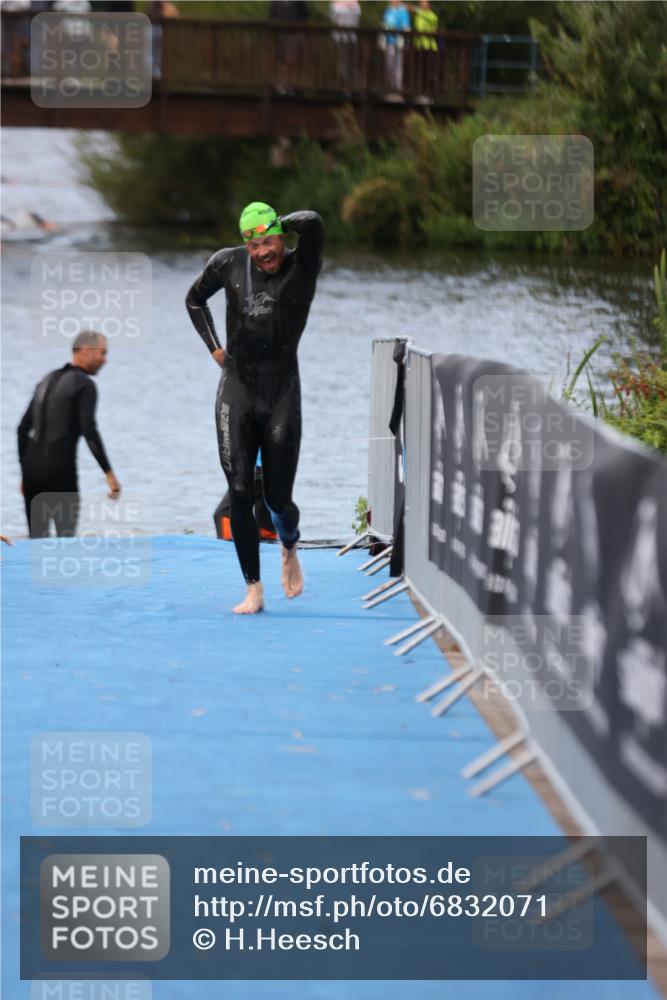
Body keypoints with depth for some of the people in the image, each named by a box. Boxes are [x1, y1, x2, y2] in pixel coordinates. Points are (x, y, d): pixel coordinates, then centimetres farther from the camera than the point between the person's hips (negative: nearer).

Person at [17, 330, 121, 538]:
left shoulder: (47, 381, 18)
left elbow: (23, 428, 19)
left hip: (32, 467, 7)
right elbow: (89, 430, -19)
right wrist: (109, 474, -19)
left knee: (37, 538, 9)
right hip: (60, 469, -7)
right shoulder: (84, 385, -6)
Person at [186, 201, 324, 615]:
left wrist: (279, 224, -7)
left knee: (278, 498, 2)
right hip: (237, 391, 2)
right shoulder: (229, 263, 3)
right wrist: (214, 347, 11)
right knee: (240, 495, -4)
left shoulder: (302, 267, -6)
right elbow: (195, 299, 22)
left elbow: (313, 223, -27)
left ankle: (289, 548, 37)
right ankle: (254, 589, 3)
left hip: (282, 393, -2)